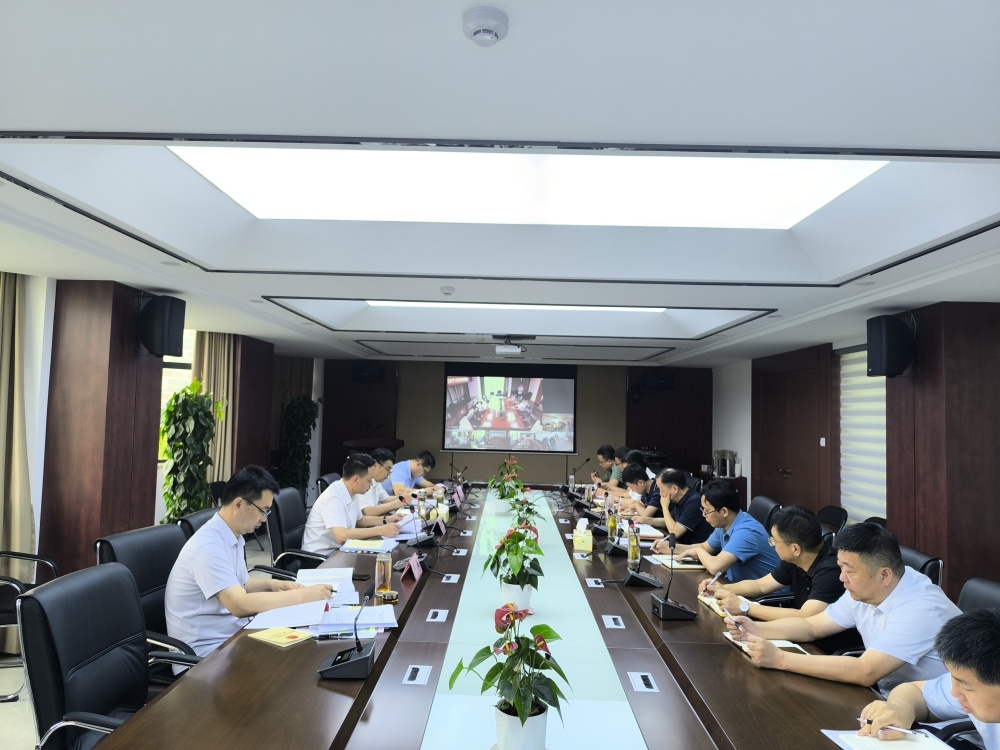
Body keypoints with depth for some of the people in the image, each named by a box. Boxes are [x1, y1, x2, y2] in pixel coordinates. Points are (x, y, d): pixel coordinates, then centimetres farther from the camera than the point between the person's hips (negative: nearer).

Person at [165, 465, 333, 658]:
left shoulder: (233, 537, 6)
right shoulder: (209, 545, -23)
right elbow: (240, 605, -31)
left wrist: (271, 584, 2)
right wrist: (303, 595, -26)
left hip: (231, 633, 9)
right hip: (207, 648, -8)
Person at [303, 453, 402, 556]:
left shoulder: (352, 493, 2)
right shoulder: (333, 497, -24)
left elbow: (359, 520, 20)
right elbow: (341, 535, -34)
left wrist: (386, 520, 5)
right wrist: (380, 530, -31)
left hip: (337, 550, 8)